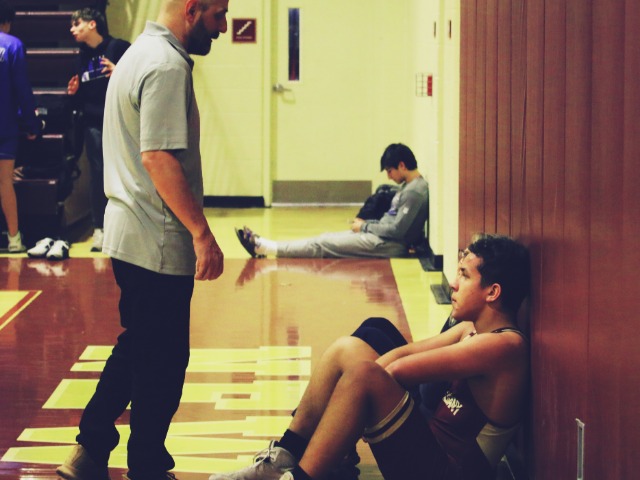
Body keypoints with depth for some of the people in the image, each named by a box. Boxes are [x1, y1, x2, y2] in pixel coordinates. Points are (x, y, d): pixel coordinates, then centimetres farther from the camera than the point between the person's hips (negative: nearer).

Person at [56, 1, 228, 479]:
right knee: (162, 361, 2)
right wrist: (202, 232, -23)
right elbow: (159, 157, -25)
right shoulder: (167, 66, -18)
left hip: (128, 234, 10)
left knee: (136, 346, 20)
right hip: (159, 242, -10)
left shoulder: (141, 53, 14)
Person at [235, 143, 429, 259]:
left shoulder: (415, 192, -17)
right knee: (326, 238, 5)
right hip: (381, 238, 10)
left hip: (388, 245, -10)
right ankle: (264, 246, 4)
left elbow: (397, 230, -21)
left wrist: (365, 227, -9)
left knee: (322, 245, -10)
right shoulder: (408, 186, 15)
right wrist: (366, 223, 8)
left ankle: (266, 247, -8)